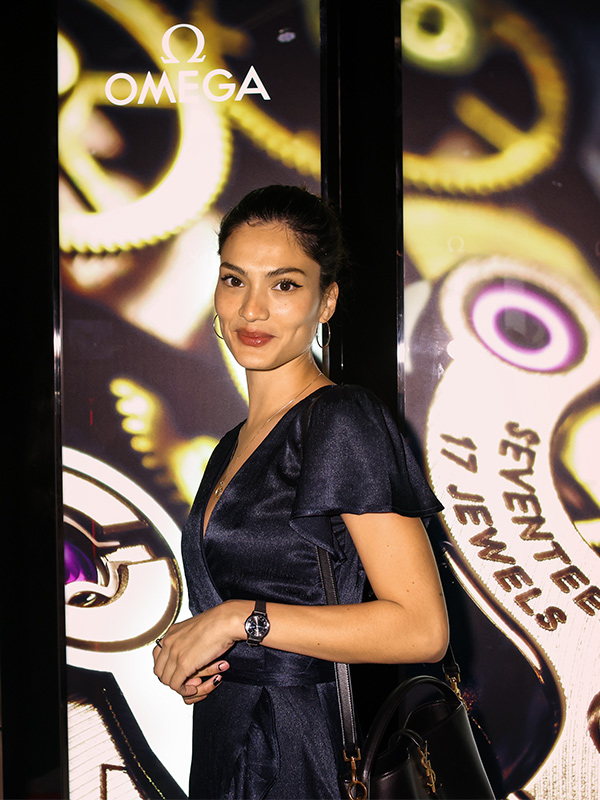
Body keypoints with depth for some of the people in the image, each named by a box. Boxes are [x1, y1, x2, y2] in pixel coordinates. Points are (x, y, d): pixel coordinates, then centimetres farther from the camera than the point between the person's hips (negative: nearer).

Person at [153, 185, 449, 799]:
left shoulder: (344, 420, -15)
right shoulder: (231, 447, 10)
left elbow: (422, 629, -21)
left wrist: (240, 618, -20)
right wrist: (188, 663, 0)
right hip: (222, 744, 8)